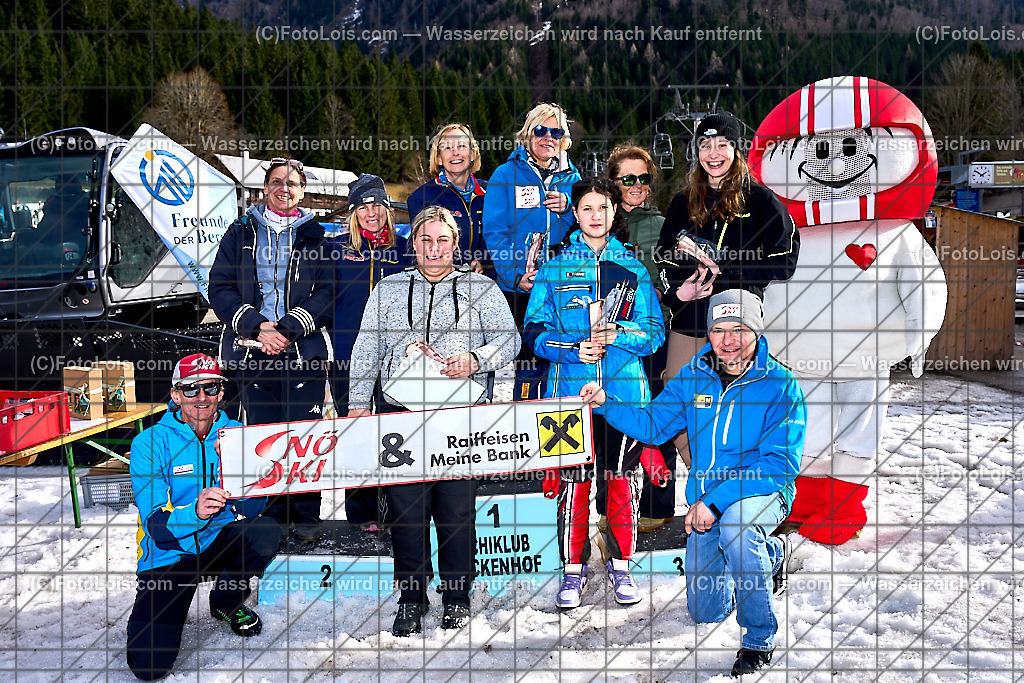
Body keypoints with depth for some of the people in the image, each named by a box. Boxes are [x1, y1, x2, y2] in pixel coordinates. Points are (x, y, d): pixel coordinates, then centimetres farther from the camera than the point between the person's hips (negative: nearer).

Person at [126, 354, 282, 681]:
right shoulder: (150, 443, -14)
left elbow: (256, 505, -12)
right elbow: (156, 524, -21)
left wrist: (239, 499, -35)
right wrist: (194, 511, -41)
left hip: (220, 542, 3)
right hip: (168, 555, -3)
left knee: (266, 533, -29)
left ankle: (227, 601, 3)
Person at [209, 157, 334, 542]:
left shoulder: (316, 236, 10)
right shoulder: (240, 234, 13)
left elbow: (327, 293, 0)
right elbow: (220, 289, 5)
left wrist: (288, 329, -13)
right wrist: (257, 327, -10)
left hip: (305, 350, -1)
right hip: (253, 350, 1)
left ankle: (306, 516, 9)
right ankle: (272, 514, 14)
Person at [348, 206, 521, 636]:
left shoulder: (481, 288, 12)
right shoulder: (388, 289, 17)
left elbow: (509, 339, 6)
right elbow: (366, 350, 16)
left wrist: (476, 359, -12)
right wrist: (357, 404, 8)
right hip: (400, 409, 1)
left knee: (457, 502, -2)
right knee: (405, 504, -1)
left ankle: (456, 595, 14)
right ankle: (411, 597, 13)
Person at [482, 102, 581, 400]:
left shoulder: (571, 179, 13)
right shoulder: (506, 175, 3)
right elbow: (494, 232, -4)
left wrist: (567, 209, -8)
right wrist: (517, 275, -16)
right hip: (519, 287, -3)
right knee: (527, 364, -3)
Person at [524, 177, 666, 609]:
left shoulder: (633, 268, 11)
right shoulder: (557, 267, 8)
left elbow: (654, 331, 6)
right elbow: (535, 330, 4)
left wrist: (617, 334, -12)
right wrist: (574, 347, -12)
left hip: (624, 387, 1)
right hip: (572, 387, -1)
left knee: (621, 480, 4)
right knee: (575, 481, 0)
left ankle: (620, 567, 19)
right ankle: (573, 570, 13)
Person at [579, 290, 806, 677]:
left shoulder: (781, 384, -16)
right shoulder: (694, 376, -1)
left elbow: (781, 462, -23)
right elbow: (652, 425, 6)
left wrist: (716, 500, -31)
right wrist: (607, 402, -12)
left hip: (762, 490, -5)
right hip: (705, 501, 5)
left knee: (735, 523, -40)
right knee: (705, 611, 9)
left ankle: (760, 638, -17)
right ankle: (770, 553, 39)